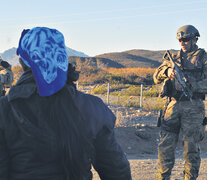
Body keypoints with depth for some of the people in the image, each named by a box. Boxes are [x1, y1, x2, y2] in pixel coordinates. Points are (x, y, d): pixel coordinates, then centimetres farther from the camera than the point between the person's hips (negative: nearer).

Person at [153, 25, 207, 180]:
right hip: (174, 105, 4)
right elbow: (157, 77, 11)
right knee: (165, 145, 3)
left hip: (193, 107, -3)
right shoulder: (174, 57, 17)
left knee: (191, 147, -1)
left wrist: (191, 84, -18)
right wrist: (167, 70, -9)